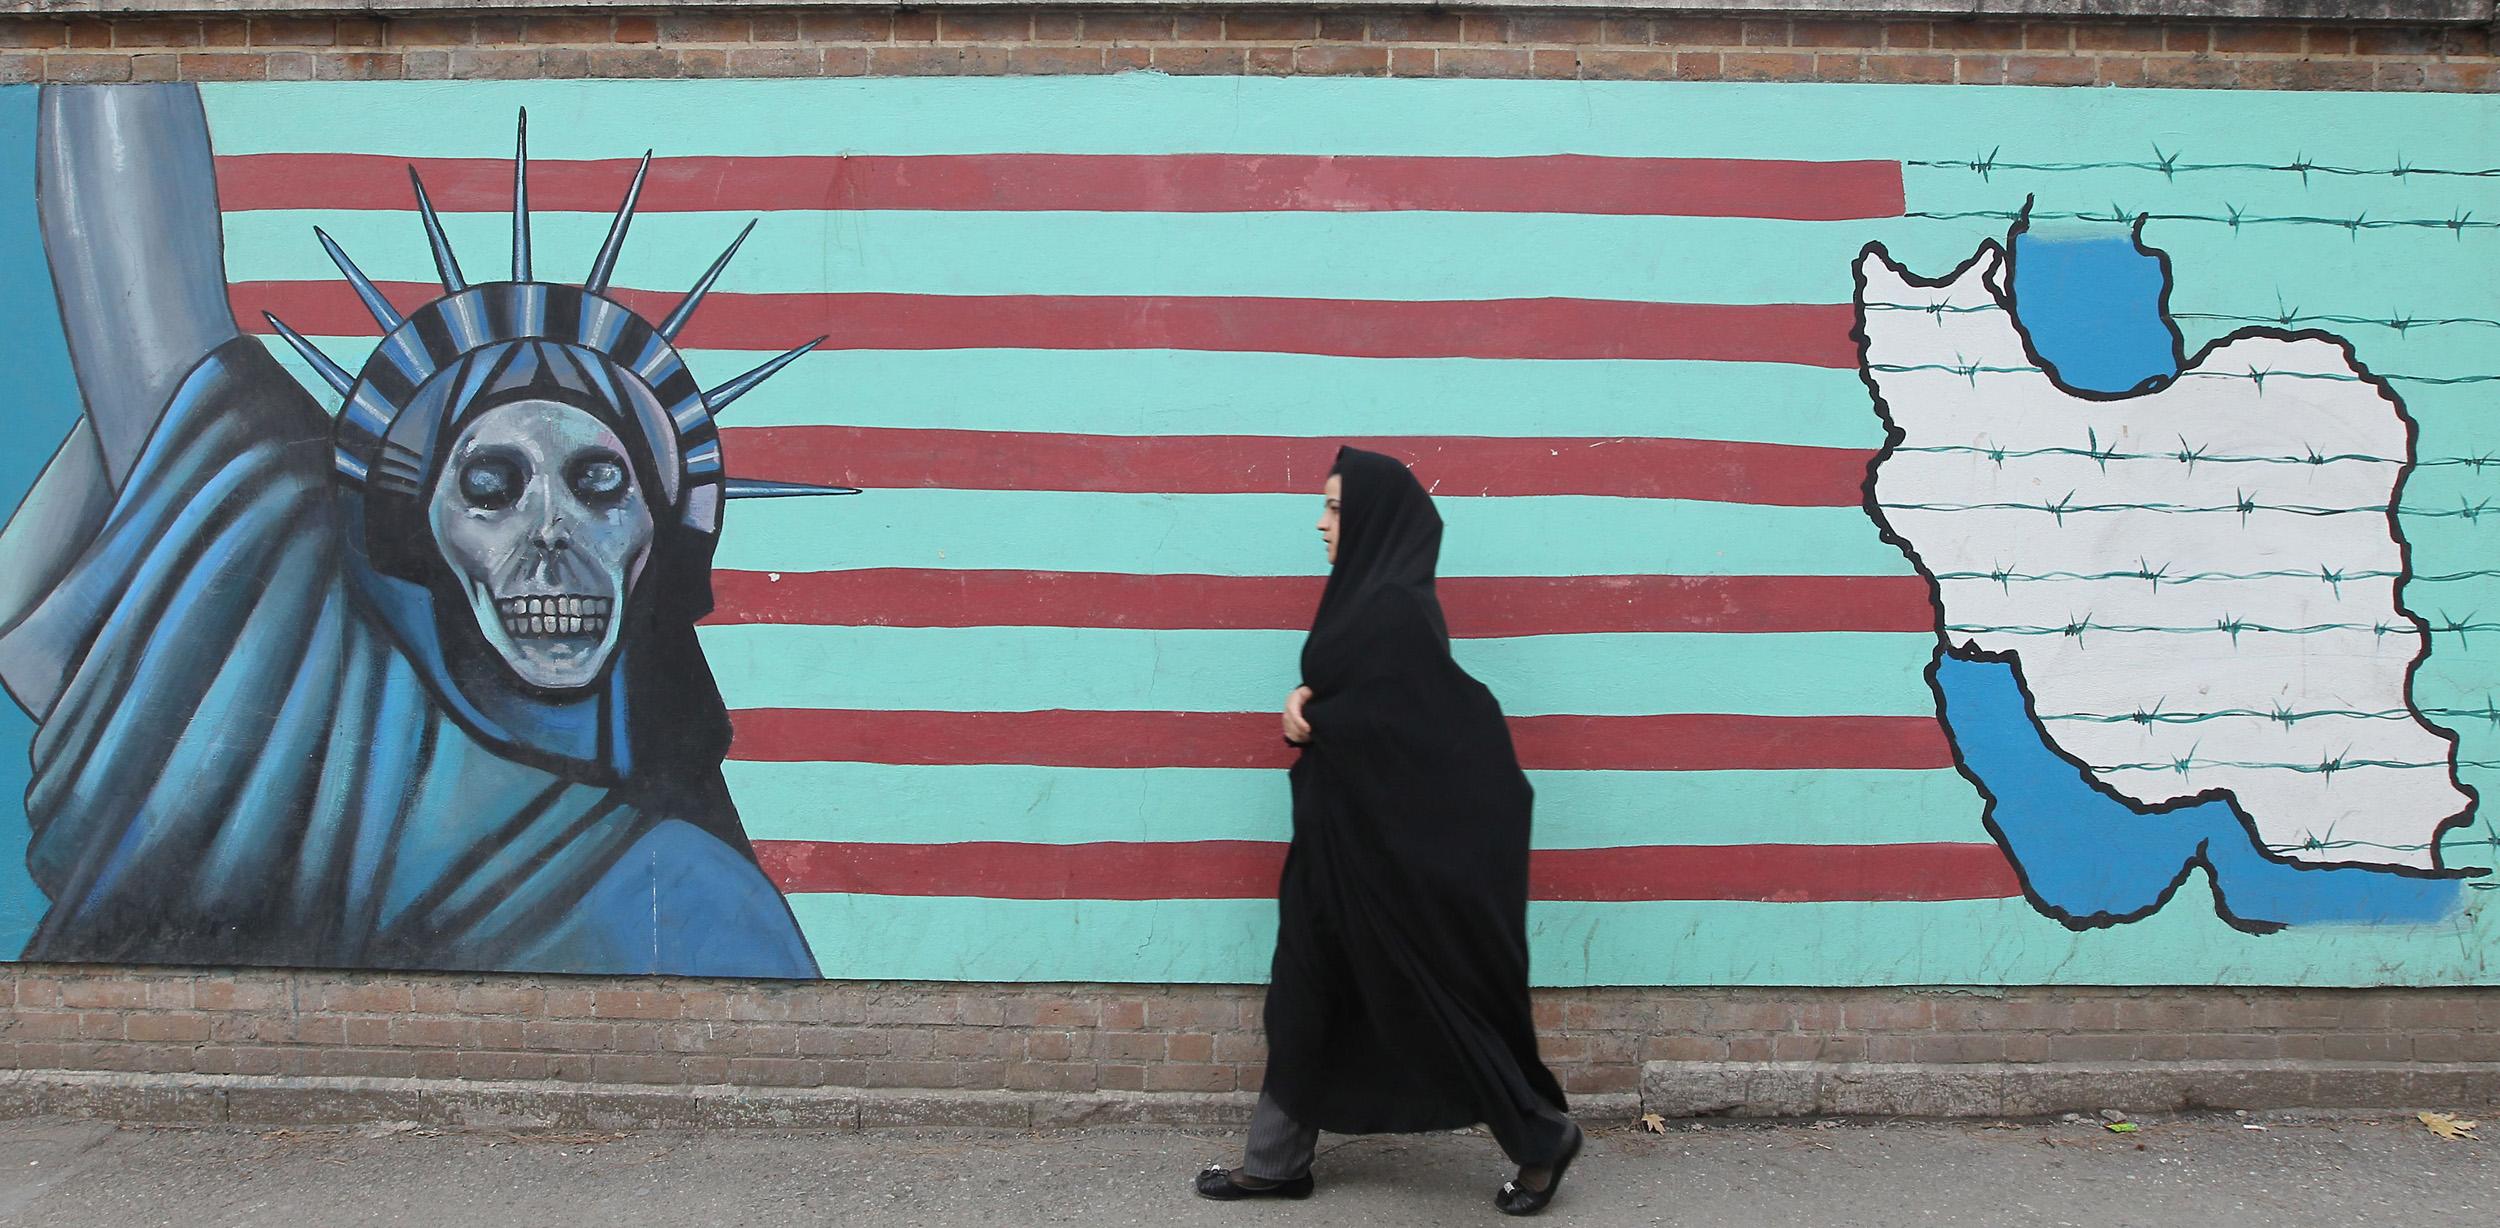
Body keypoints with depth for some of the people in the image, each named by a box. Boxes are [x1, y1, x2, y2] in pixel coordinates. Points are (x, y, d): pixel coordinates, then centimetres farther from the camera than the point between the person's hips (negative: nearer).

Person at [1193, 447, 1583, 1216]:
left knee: (1432, 993, 2)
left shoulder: (1397, 609, -20)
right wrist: (1307, 701, -6)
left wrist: (1312, 720, -6)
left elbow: (1385, 721, -23)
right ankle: (1275, 1162, 21)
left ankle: (1543, 1136, 19)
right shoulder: (1367, 594, 11)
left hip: (1395, 838, -10)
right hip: (1351, 827, 10)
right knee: (1309, 992, 12)